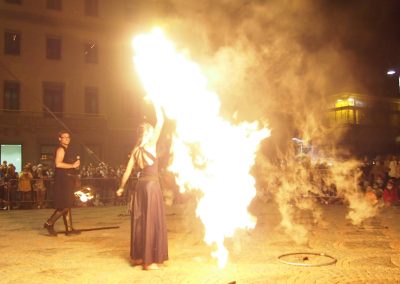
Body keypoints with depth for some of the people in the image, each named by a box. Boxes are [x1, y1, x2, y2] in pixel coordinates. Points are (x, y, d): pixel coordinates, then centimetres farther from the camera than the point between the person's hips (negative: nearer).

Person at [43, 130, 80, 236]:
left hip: (67, 180, 10)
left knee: (67, 205, 9)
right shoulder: (61, 149, -10)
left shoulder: (66, 150, 21)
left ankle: (69, 228, 12)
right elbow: (58, 164, -24)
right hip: (62, 180, -10)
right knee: (65, 205, -11)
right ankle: (49, 223, -3)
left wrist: (75, 163, 13)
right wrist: (73, 165, -19)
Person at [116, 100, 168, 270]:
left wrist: (121, 187, 20)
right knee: (152, 221, -2)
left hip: (140, 185, 7)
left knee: (140, 220, 12)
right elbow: (161, 121, -11)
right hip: (151, 185, -7)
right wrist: (155, 103, -4)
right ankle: (150, 261, 1)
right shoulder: (151, 145, -10)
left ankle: (138, 256, 22)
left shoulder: (136, 150, 6)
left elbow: (127, 172, 8)